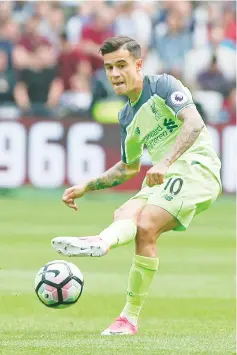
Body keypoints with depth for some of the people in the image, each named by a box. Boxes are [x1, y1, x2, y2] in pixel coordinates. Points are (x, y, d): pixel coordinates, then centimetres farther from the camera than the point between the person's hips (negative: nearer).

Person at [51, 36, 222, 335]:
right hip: (162, 178, 8)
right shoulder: (127, 117, 21)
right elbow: (129, 167, 34)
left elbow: (194, 123, -18)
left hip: (195, 166, -8)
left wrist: (165, 163, -29)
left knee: (146, 225, -26)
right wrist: (86, 187, 25)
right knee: (125, 215, -21)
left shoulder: (163, 86, -3)